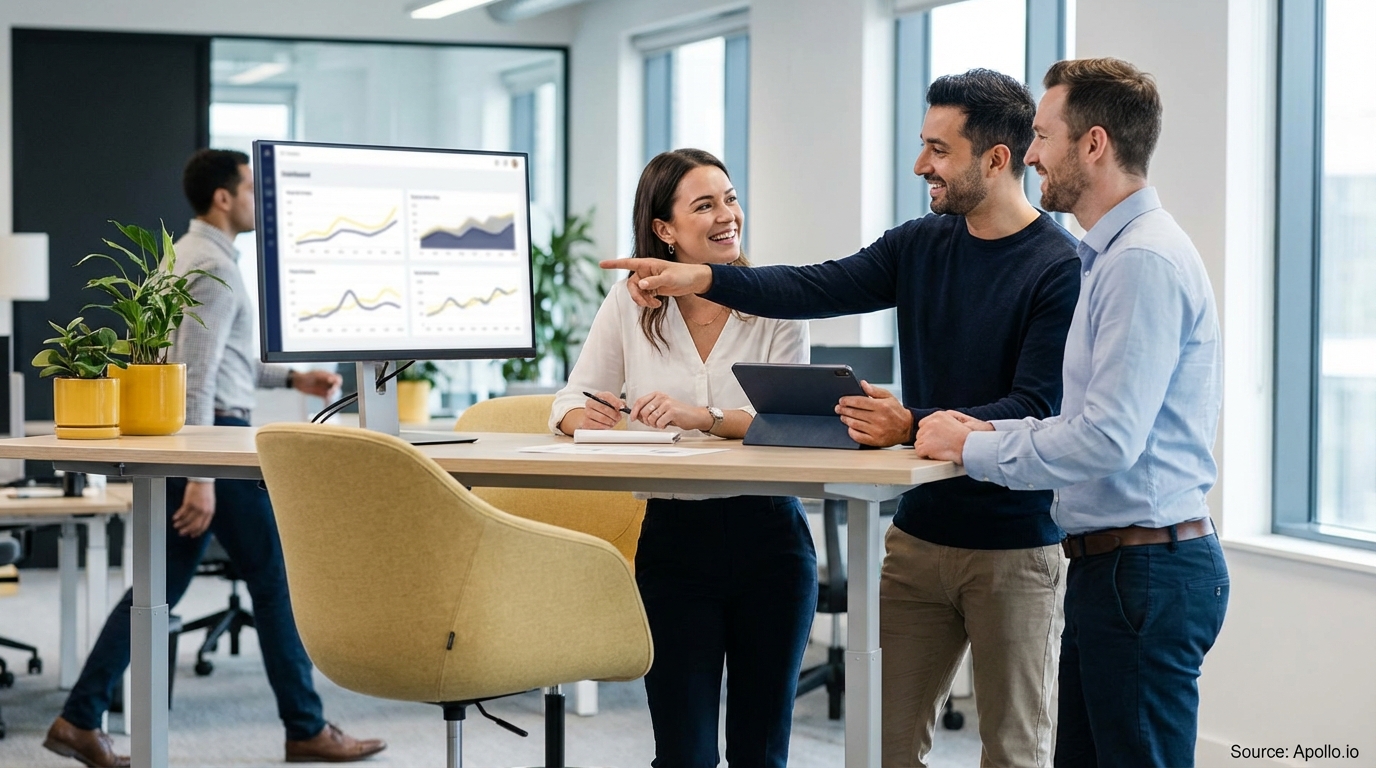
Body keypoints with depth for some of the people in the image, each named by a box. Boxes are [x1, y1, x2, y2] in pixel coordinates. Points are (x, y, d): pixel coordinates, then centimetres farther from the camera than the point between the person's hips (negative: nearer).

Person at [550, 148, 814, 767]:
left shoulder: (775, 306, -2)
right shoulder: (631, 303, 3)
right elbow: (570, 403, 5)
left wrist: (701, 417, -28)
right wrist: (589, 417, -19)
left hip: (768, 536, 0)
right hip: (673, 537, 0)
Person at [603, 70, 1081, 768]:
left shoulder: (1060, 268, -12)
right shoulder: (920, 245, 8)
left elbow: (1035, 409, -18)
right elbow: (818, 289, -1)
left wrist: (912, 426, -29)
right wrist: (700, 278, -14)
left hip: (1015, 547, -6)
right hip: (918, 537, 6)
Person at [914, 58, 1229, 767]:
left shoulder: (1143, 261, -17)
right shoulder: (1115, 253, 17)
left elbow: (1109, 439, -24)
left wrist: (973, 450, -12)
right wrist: (988, 431, 10)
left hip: (1144, 569, -11)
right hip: (1112, 567, 11)